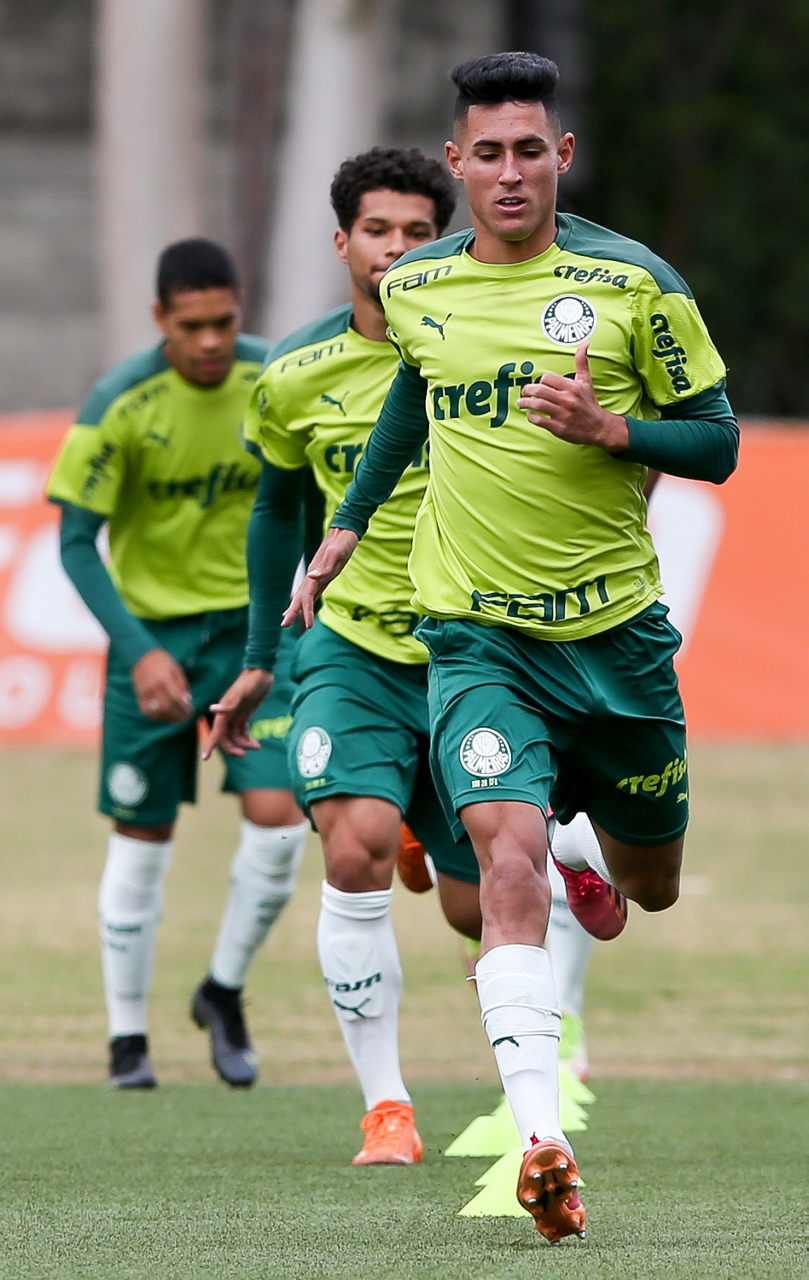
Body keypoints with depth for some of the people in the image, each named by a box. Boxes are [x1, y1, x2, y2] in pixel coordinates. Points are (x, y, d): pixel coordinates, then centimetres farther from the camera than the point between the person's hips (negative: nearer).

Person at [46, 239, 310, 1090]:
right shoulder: (120, 405, -17)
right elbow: (75, 542, -14)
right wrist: (139, 651, -23)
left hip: (254, 621, 2)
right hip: (152, 628, -2)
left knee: (277, 820, -12)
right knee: (141, 840, 4)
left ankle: (225, 992, 12)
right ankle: (128, 1037, 18)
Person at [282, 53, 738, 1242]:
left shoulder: (635, 283, -7)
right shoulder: (415, 290, 2)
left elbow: (716, 440, -1)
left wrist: (608, 429, -19)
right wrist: (349, 523, 27)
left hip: (615, 627, 0)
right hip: (476, 634, 0)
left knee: (651, 887, 16)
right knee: (510, 856, -22)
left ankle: (581, 855, 55)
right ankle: (542, 1137, -30)